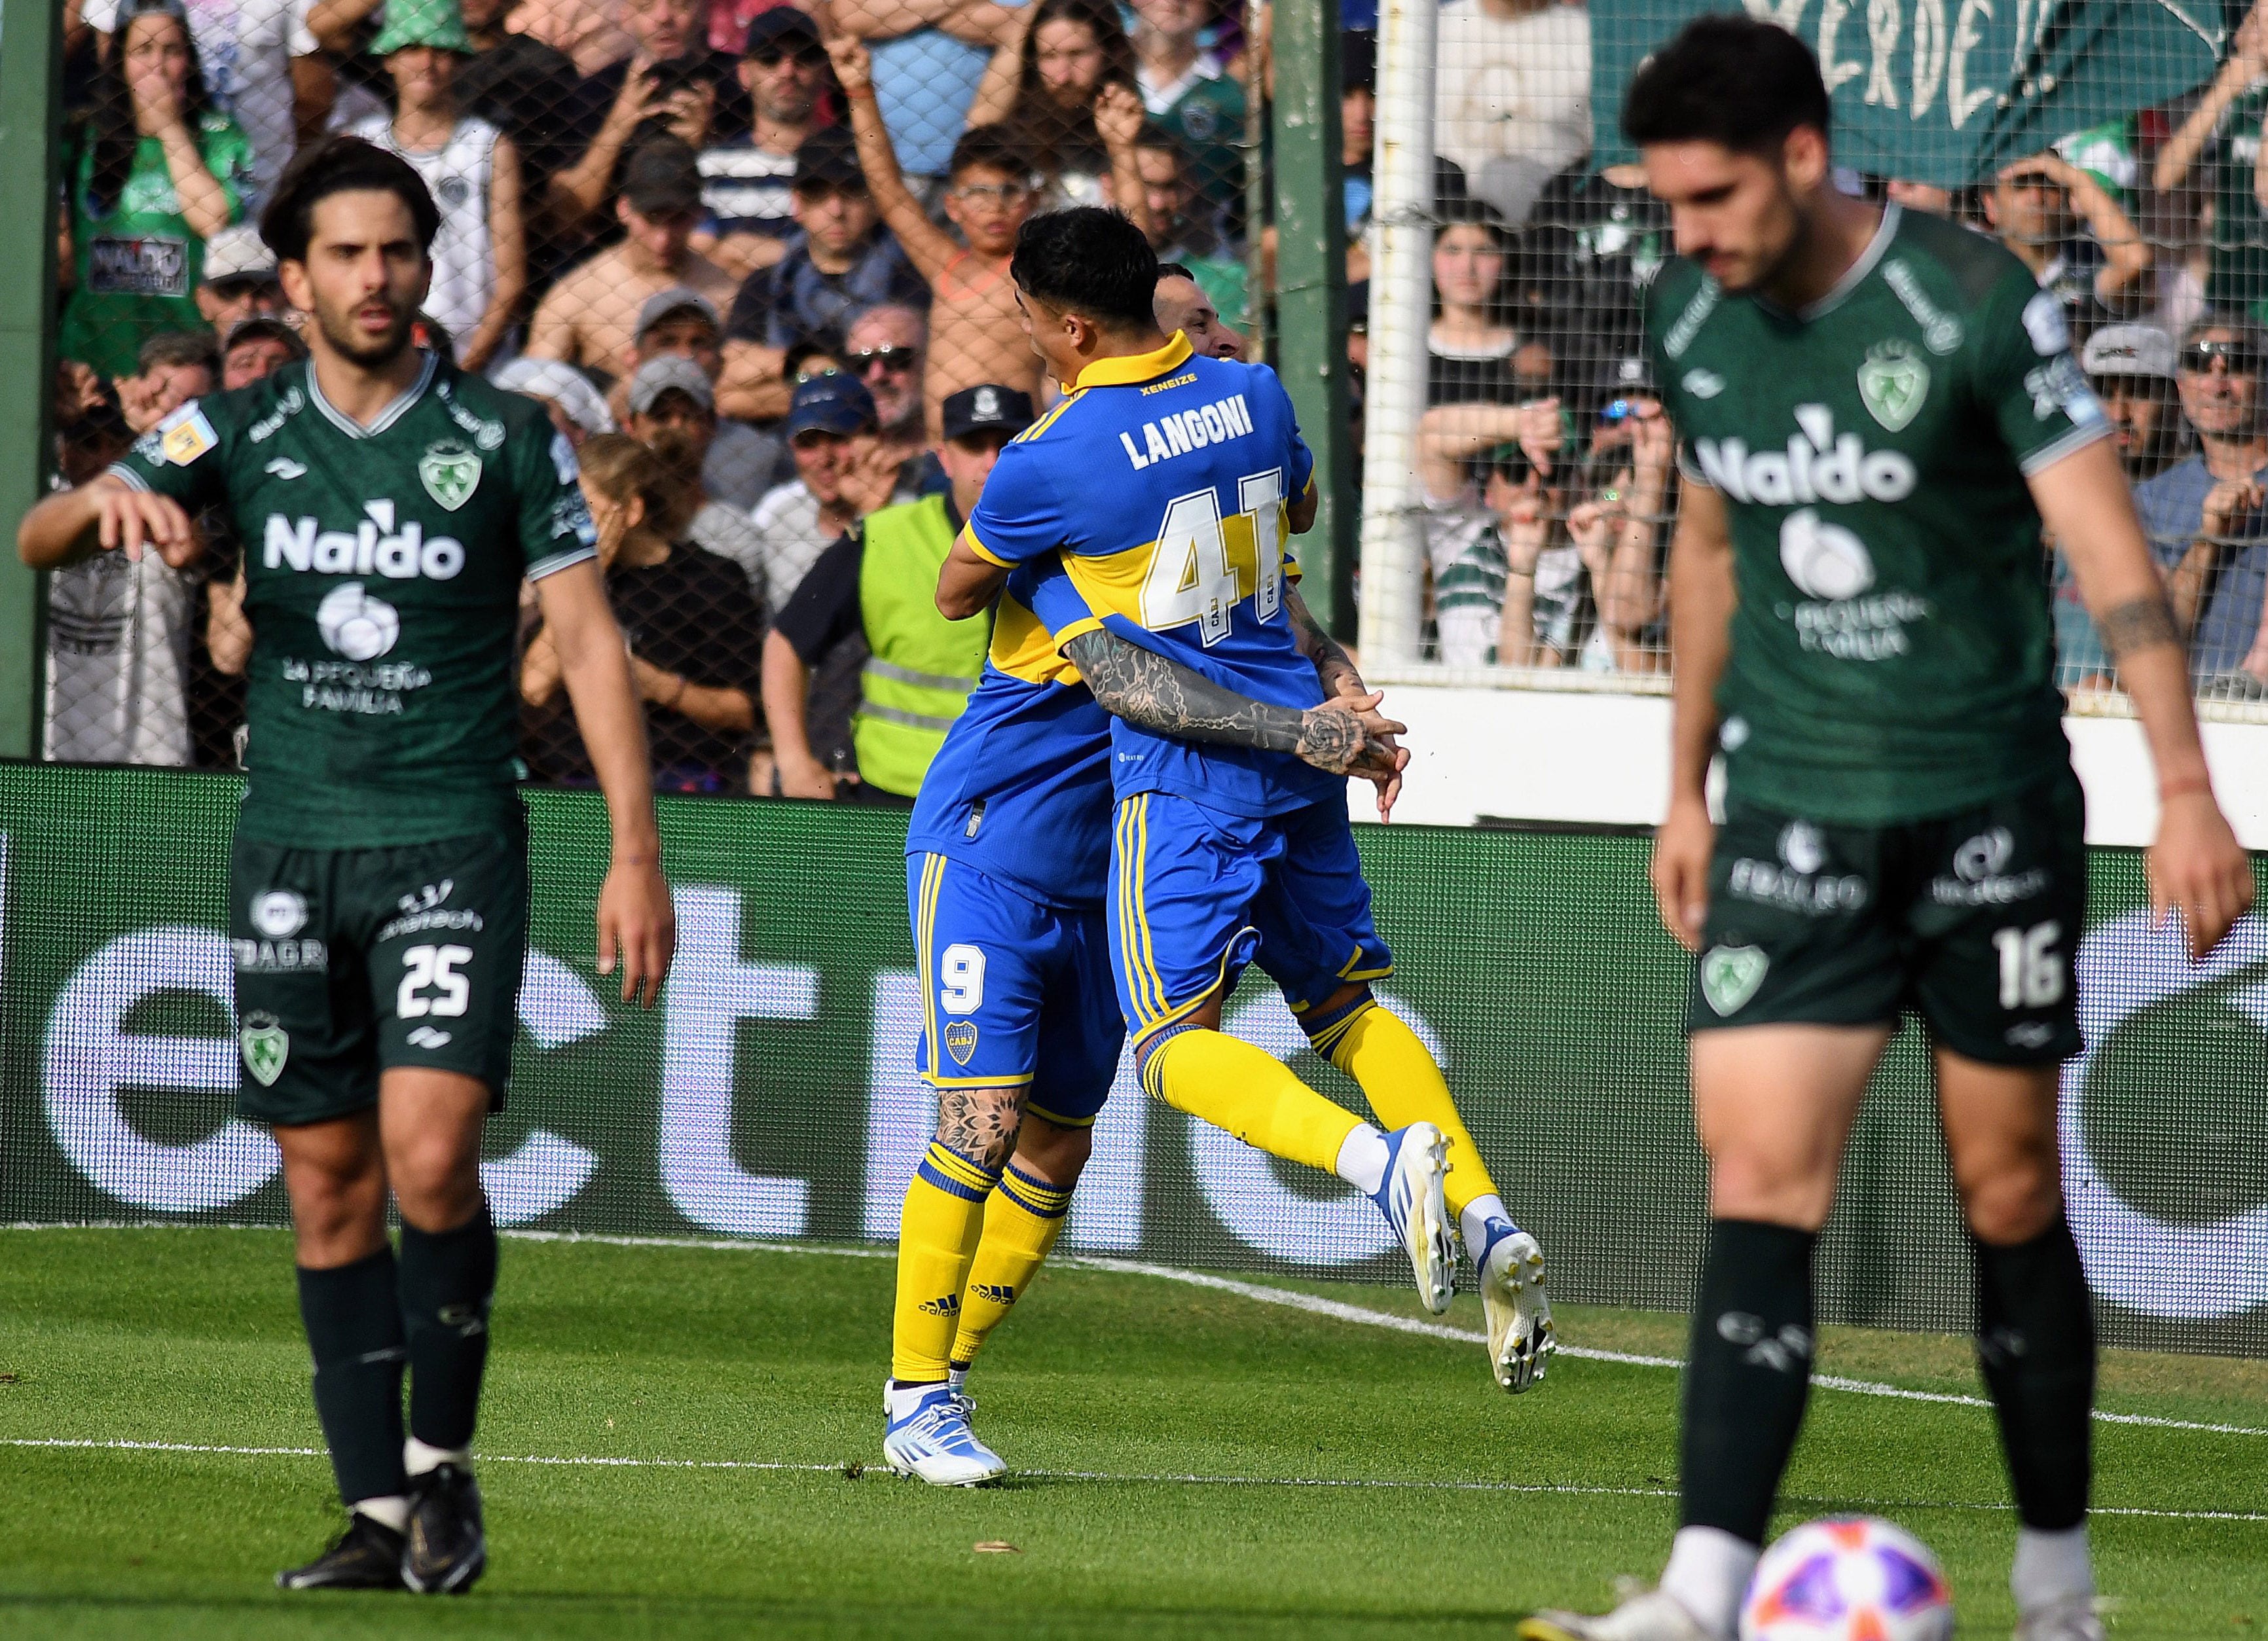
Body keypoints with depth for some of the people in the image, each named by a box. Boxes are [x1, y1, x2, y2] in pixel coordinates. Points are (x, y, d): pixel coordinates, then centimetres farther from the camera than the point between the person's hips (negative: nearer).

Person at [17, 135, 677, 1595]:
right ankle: (380, 1517, 9)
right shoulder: (240, 431, 5)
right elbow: (41, 540, 2)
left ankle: (445, 1464, 1)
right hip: (291, 852, 3)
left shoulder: (505, 436, -1)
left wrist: (637, 850, -8)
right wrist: (109, 502, -23)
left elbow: (587, 637, -1)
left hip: (452, 844, -3)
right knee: (330, 1186, 3)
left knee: (429, 1157, -18)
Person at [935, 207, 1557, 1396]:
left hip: (1184, 769, -7)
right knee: (1340, 1001, 18)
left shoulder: (1047, 463, -13)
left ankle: (1384, 1162, -27)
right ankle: (1486, 1221, 5)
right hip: (1300, 745, 7)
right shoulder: (1252, 396, 4)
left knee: (1176, 1043, -4)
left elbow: (957, 593, 6)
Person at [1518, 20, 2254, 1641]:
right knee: (1760, 1184, -10)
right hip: (1792, 819, 3)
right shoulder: (1691, 319, 2)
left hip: (1990, 808, -3)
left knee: (2011, 1201, 5)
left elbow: (2109, 548, -16)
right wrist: (1687, 791, 20)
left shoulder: (1976, 305, -15)